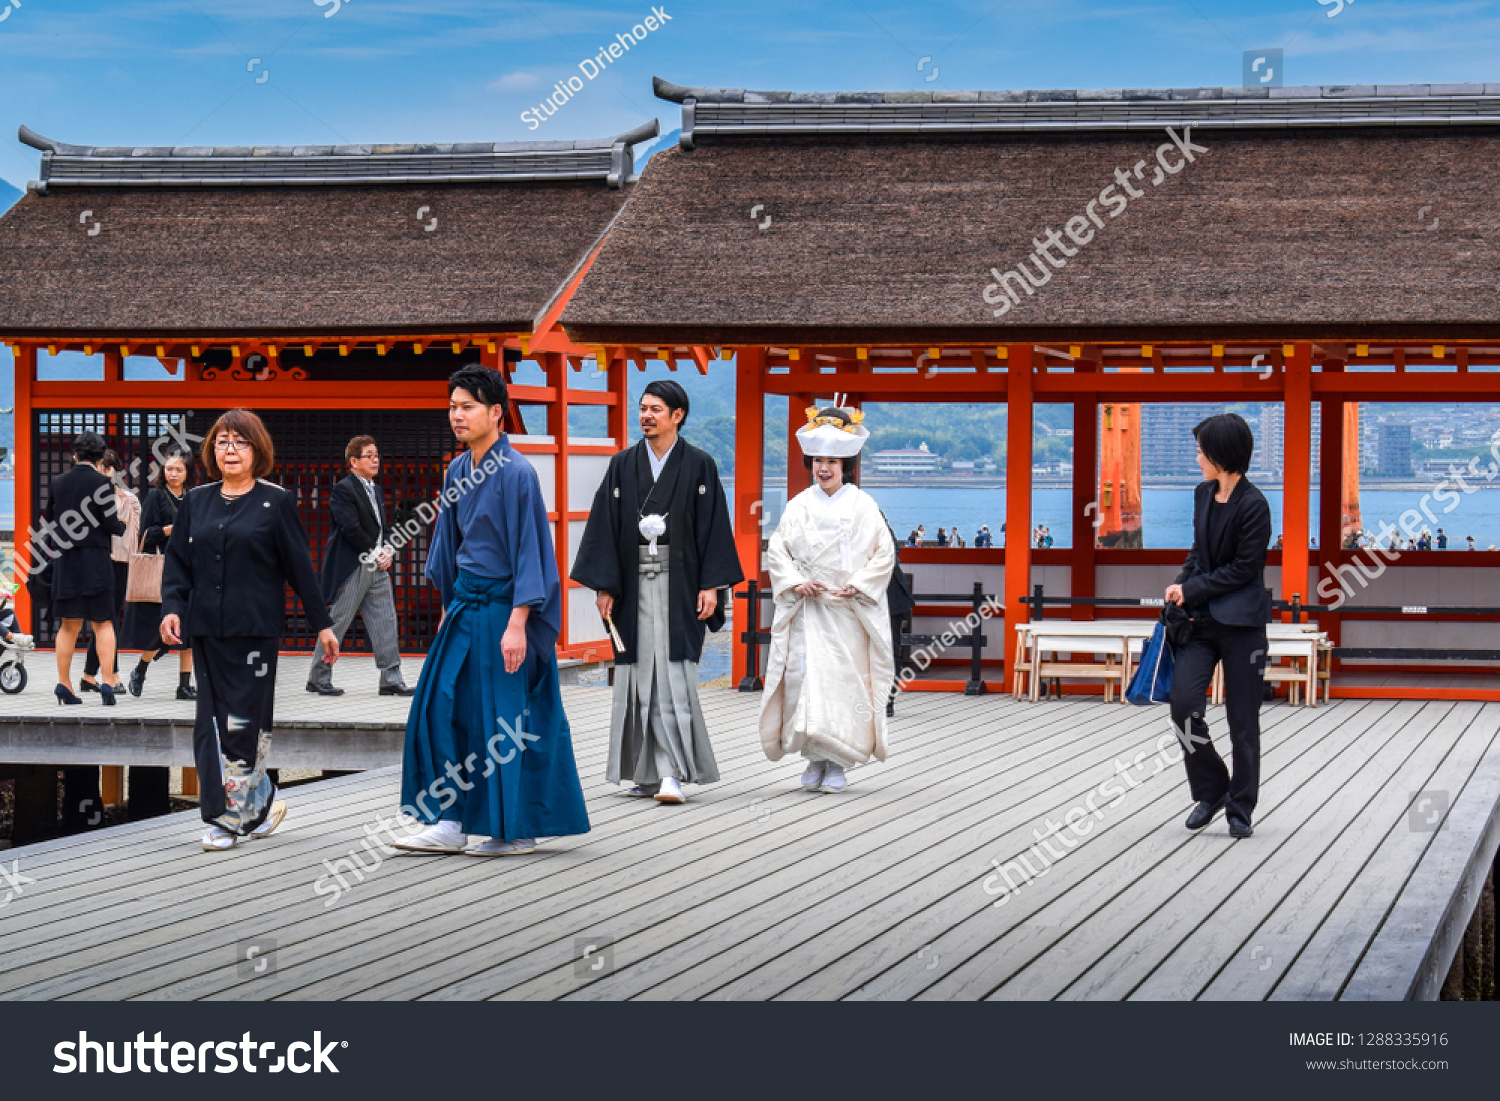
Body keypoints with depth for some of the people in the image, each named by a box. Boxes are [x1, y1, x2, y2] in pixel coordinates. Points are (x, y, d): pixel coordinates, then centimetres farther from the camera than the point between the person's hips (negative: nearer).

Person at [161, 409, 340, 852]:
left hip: (256, 629, -4)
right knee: (212, 723, 0)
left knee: (244, 722, -8)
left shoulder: (276, 502, 3)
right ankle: (263, 799, 9)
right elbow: (177, 561, 13)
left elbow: (299, 566, 3)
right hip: (207, 630, 4)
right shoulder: (196, 501, 13)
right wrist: (172, 607, -3)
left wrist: (321, 624, 4)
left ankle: (232, 812, 3)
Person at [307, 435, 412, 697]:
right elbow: (351, 530, -17)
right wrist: (375, 554, -12)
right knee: (338, 622, -1)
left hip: (378, 568, 8)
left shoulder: (377, 491, 18)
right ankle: (318, 678, 9)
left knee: (385, 622, 2)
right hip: (352, 567, -8)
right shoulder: (343, 490, -10)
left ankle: (391, 680, 3)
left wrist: (387, 551, 1)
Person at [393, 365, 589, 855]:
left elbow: (529, 549, -17)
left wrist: (517, 624, -21)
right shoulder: (459, 470, 9)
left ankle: (518, 832, 7)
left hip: (502, 608, -8)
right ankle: (450, 821, 7)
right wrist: (449, 607, 19)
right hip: (466, 603, 8)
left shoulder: (516, 473, -15)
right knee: (443, 704, 2)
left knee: (506, 718, -2)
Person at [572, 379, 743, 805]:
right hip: (634, 586, 3)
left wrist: (711, 585, -7)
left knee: (674, 677, -10)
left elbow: (714, 527, 0)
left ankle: (672, 772, -14)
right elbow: (605, 526, 6)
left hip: (679, 585, -3)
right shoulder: (623, 466, 8)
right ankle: (648, 772, 10)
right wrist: (604, 586, -1)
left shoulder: (699, 466, 2)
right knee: (639, 677, 3)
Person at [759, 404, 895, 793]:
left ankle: (838, 763, 4)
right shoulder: (799, 506, 7)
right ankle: (815, 759, 5)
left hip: (849, 612, -2)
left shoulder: (862, 506, 1)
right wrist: (796, 583, -9)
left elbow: (884, 553, 1)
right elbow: (777, 550, 7)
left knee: (845, 681, -3)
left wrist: (857, 586, -11)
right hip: (807, 610, 2)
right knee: (806, 678, -5)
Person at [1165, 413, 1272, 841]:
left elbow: (1244, 569, -13)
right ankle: (1211, 789, 10)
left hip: (1241, 621, -6)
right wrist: (1183, 585, 2)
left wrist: (1192, 590, -11)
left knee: (1243, 717, 2)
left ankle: (1241, 809, 12)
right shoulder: (1203, 494, 9)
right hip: (1202, 618, 6)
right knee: (1183, 702, -7)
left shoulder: (1253, 505, -14)